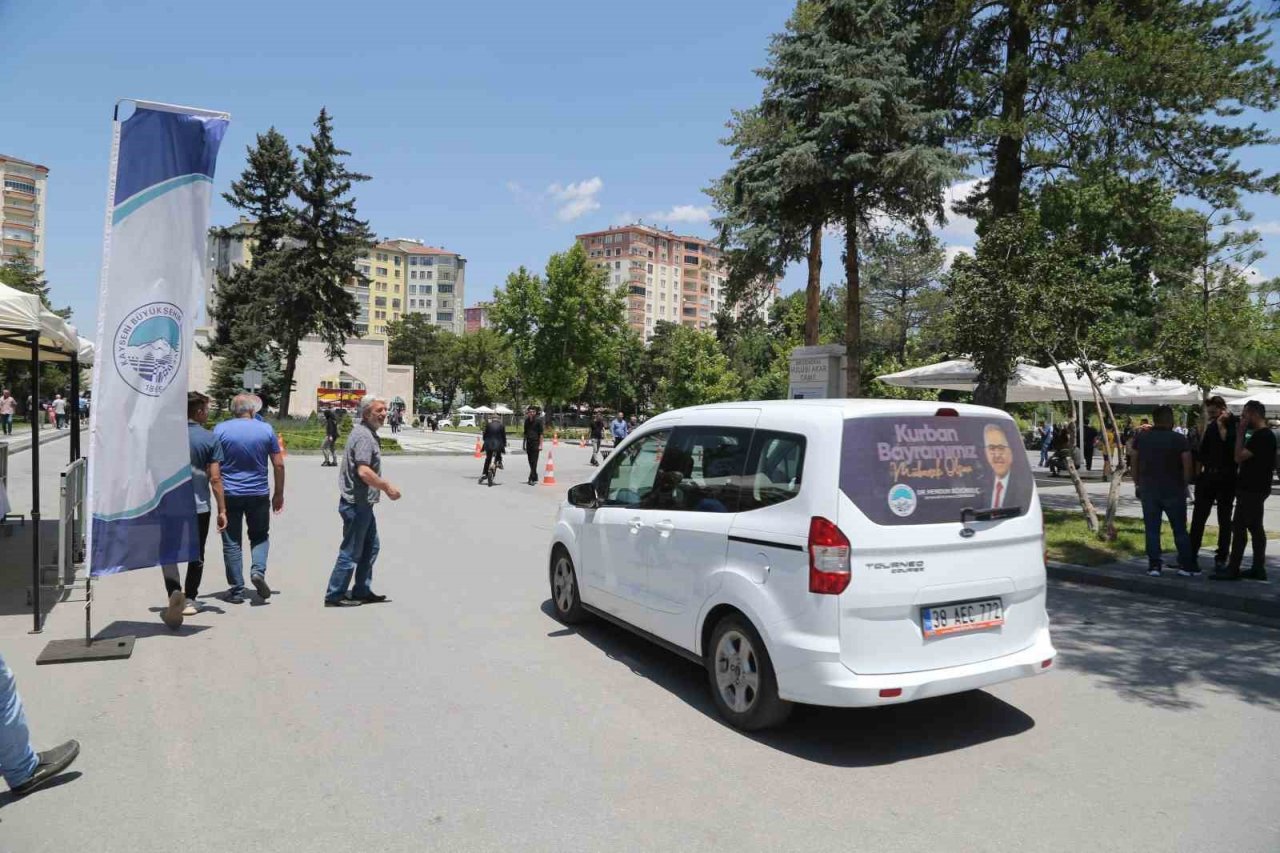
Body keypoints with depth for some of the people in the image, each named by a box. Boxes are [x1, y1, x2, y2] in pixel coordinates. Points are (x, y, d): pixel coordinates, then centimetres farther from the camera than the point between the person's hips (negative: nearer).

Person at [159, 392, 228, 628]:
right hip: (199, 506, -1)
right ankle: (189, 600, 23)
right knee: (196, 555, 14)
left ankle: (174, 592, -20)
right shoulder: (209, 439, -6)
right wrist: (222, 510, -3)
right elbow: (215, 479, -8)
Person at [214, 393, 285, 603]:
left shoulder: (220, 430, -2)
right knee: (260, 536, 18)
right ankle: (258, 570, -7)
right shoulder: (266, 429, 0)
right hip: (258, 494, 1)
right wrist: (279, 494, 10)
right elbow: (279, 464, 1)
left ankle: (237, 590, 10)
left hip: (229, 494, -1)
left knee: (231, 542, 7)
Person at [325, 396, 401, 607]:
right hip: (357, 503, -10)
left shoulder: (368, 432, 14)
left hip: (363, 503, 10)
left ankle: (362, 591, 25)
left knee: (370, 548, 17)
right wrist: (387, 487, -18)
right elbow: (364, 472, -27)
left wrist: (384, 486, 21)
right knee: (351, 551, -1)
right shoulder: (364, 436, -19)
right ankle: (334, 596, 9)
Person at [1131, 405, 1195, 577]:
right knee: (1180, 530, 8)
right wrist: (1184, 485, 5)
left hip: (1148, 490, 2)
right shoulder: (1179, 440, -7)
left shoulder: (1141, 438, 2)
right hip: (1173, 490, -2)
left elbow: (1134, 464, 6)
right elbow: (1187, 467, -9)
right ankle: (1187, 565, 11)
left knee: (1152, 529, 5)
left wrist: (1139, 484, 14)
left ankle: (1154, 565, 4)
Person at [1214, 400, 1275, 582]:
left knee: (1239, 527, -8)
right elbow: (1244, 456, 18)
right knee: (1255, 527, 13)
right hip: (1254, 488, 10)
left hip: (1252, 490, -10)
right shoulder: (1264, 435, 14)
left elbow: (1239, 457, -21)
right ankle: (1258, 569, 17)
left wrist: (1240, 434, -15)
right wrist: (1243, 434, 11)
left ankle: (1233, 570, -6)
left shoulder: (1262, 436, -18)